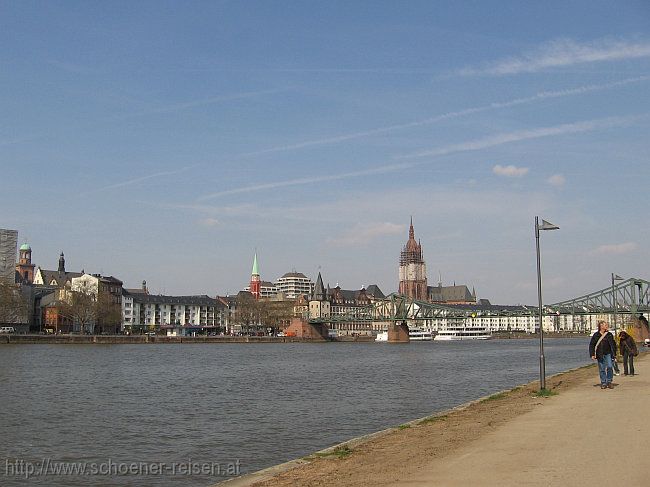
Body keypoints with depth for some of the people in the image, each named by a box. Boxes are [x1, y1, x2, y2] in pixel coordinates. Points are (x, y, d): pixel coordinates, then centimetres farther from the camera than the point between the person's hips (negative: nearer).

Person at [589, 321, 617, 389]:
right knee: (602, 369, 2)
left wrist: (614, 353, 5)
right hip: (599, 355, -1)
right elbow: (591, 345, 5)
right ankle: (603, 383, 11)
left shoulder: (609, 335, 6)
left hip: (608, 354, 1)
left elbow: (613, 344, 12)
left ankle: (609, 382, 2)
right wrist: (592, 354, -2)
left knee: (609, 367, -11)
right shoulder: (596, 335, 1)